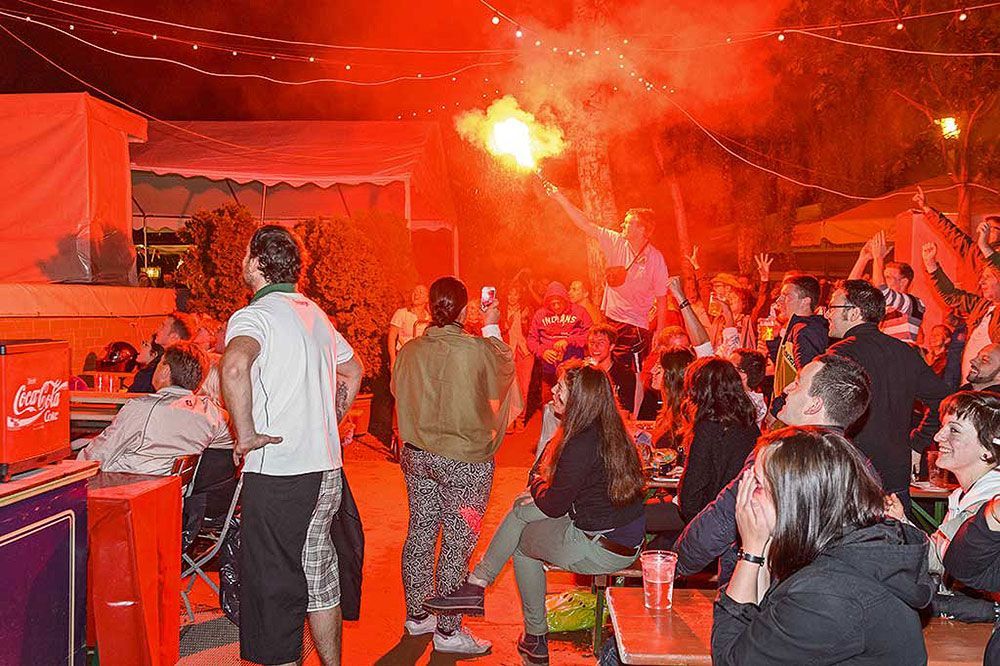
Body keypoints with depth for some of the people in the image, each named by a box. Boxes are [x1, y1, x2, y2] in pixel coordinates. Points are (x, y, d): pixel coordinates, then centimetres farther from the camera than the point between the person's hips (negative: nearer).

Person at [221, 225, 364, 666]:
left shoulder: (253, 316, -12)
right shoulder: (315, 314, 13)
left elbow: (235, 366, -35)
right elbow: (353, 371, 28)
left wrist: (245, 435, -25)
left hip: (277, 475, -8)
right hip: (326, 468, 8)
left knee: (274, 589, 3)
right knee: (318, 576, 19)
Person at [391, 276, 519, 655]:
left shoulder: (409, 351, -5)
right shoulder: (478, 350, -19)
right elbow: (505, 369, 3)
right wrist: (492, 329, 16)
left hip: (417, 455, 5)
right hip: (465, 461, -5)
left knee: (420, 534, 17)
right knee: (457, 542, 4)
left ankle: (417, 616, 31)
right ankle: (448, 632, 13)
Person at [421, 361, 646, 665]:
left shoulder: (583, 444, -24)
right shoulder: (609, 431, 5)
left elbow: (553, 505, -14)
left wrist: (538, 484, 6)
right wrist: (543, 489, 4)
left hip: (602, 548, -9)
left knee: (522, 541, 14)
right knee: (520, 508, 13)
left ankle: (535, 637, 26)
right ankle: (475, 586, 17)